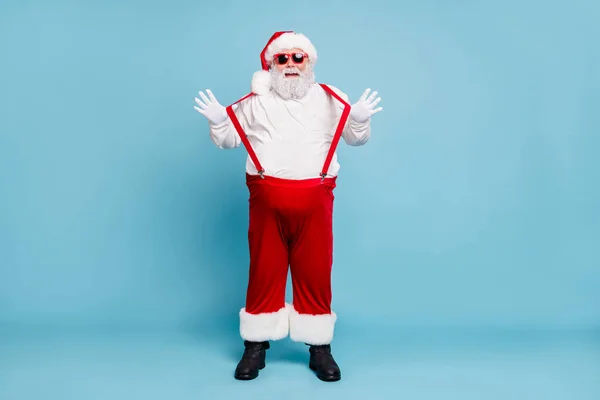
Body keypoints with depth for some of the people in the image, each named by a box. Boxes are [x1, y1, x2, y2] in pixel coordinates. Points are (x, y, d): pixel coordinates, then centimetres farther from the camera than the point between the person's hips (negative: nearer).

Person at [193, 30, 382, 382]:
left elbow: (356, 138, 8)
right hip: (267, 200, 0)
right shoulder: (255, 101, 10)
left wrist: (360, 119, -12)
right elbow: (229, 139, 13)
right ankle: (256, 346, 19)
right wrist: (217, 120, -6)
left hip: (315, 201, 0)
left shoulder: (330, 99, 10)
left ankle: (320, 347, 18)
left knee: (315, 274, 5)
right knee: (264, 272, 6)